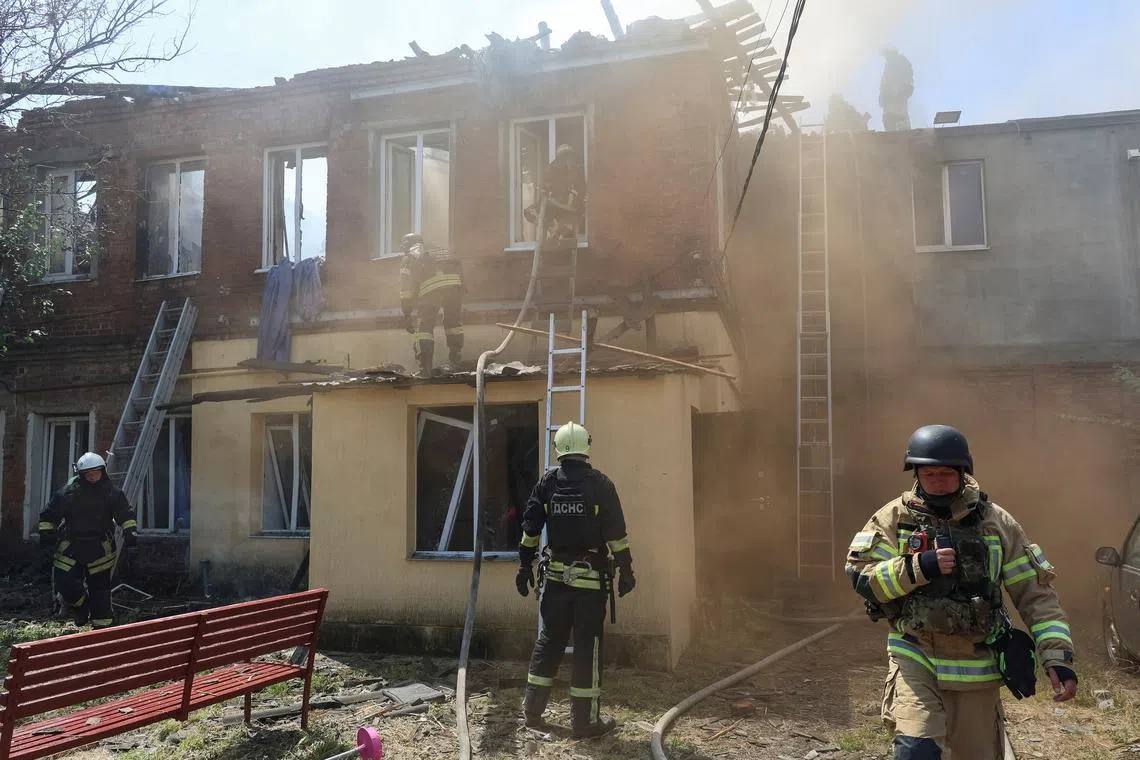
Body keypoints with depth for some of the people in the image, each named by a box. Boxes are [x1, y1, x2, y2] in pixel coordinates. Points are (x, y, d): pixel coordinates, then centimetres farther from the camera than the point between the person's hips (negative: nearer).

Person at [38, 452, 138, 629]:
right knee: (65, 584, -7)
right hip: (71, 548, 0)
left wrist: (130, 530, -19)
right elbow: (48, 515, 2)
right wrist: (46, 535, -7)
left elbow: (125, 513, -3)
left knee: (100, 587, 4)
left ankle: (102, 624, 15)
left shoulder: (111, 493, -4)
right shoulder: (68, 493, -7)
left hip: (100, 549, 0)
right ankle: (81, 606, 25)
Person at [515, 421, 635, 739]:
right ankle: (585, 721, 8)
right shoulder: (600, 484, -7)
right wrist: (626, 570, 0)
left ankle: (532, 709, 22)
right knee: (588, 647, 3)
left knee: (548, 641, 15)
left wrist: (524, 566, 11)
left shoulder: (547, 482, 2)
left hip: (555, 574, 3)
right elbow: (616, 532, -8)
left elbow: (530, 527, 4)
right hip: (591, 577, -3)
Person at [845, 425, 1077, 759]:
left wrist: (1058, 657, -7)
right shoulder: (895, 517, -4)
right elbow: (860, 576, -10)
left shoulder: (996, 522, 1)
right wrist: (917, 568, -22)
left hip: (975, 666, 3)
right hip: (914, 659, -2)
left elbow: (1035, 592, 2)